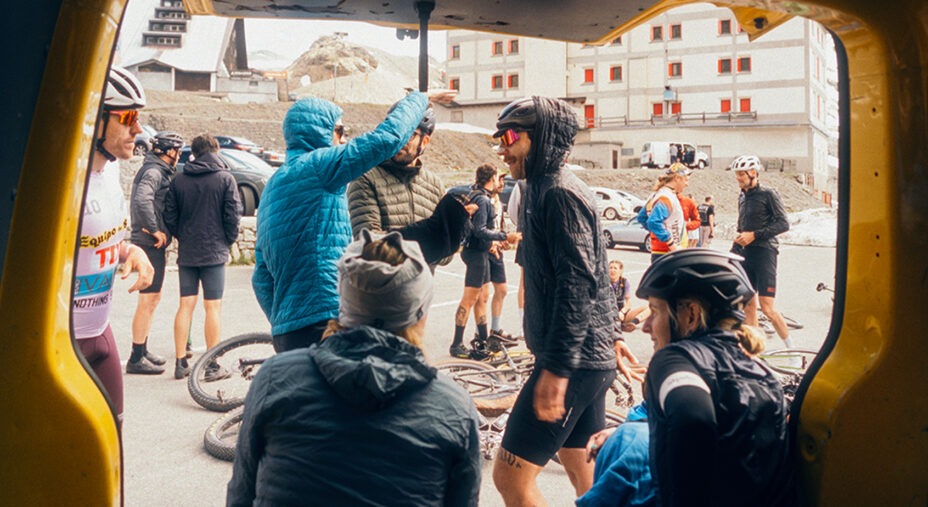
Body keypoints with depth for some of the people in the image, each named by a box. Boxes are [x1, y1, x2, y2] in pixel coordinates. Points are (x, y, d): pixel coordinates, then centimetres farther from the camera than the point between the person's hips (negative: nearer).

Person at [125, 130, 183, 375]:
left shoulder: (159, 172, 17)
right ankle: (136, 359, 0)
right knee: (148, 300, -6)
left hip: (154, 244, 11)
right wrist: (155, 230, -23)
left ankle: (143, 352, 27)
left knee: (152, 299, 17)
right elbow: (142, 201, -31)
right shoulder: (153, 172, -15)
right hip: (150, 244, -11)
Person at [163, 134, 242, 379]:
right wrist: (228, 241, 7)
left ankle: (181, 363, 12)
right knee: (213, 307, 0)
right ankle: (212, 366, 3)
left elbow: (169, 216, 5)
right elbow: (233, 215, -7)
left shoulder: (178, 180, 5)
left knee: (186, 306, 9)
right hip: (214, 251, -3)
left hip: (186, 252, 4)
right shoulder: (225, 178, -5)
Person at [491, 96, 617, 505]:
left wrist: (556, 367, -27)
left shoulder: (560, 193, -14)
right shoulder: (544, 188, 18)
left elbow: (578, 283, -23)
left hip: (573, 362, -11)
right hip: (591, 358, 11)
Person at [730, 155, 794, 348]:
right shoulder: (742, 197, 16)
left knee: (767, 308, -11)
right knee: (748, 306, 4)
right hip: (746, 254, 7)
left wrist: (754, 235, -16)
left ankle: (793, 351, 3)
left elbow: (783, 223, -11)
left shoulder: (768, 194, -5)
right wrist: (732, 254, 18)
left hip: (764, 252, -7)